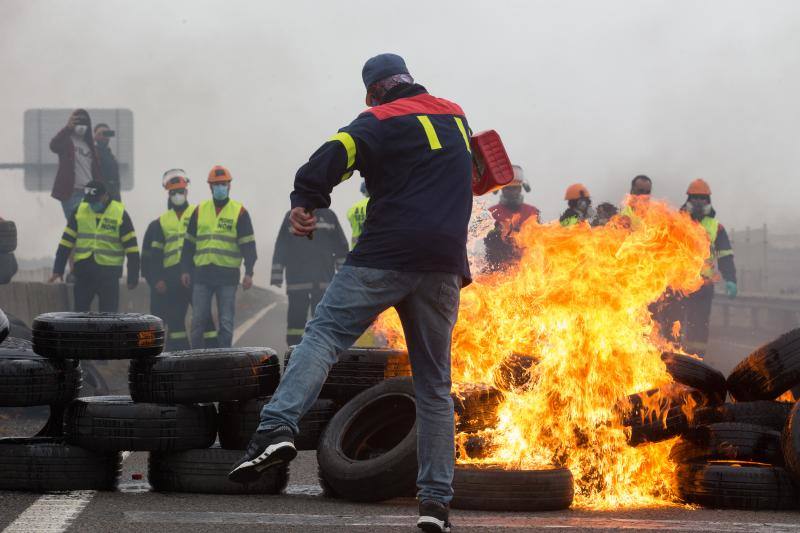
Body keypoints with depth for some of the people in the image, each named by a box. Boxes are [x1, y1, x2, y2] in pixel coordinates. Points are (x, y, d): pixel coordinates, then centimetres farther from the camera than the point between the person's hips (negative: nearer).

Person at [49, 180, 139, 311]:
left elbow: (131, 247, -4)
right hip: (83, 270, 3)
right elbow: (66, 242, 7)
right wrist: (58, 269, 3)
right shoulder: (79, 211, 4)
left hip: (109, 271, -3)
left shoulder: (120, 214, -4)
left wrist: (133, 277, -6)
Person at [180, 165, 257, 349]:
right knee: (198, 320, 2)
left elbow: (248, 245, 0)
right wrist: (186, 270, 9)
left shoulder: (239, 212, 2)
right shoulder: (200, 211, 11)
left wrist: (249, 273, -8)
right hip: (202, 273, 2)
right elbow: (189, 243, 14)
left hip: (228, 274, -2)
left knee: (226, 322, 2)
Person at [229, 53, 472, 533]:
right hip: (443, 267, 5)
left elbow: (337, 154, -17)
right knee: (434, 384, 9)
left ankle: (279, 426, -34)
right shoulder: (457, 119, 21)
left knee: (325, 334, -9)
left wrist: (305, 201, -20)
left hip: (385, 256, -5)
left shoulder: (382, 121, 2)